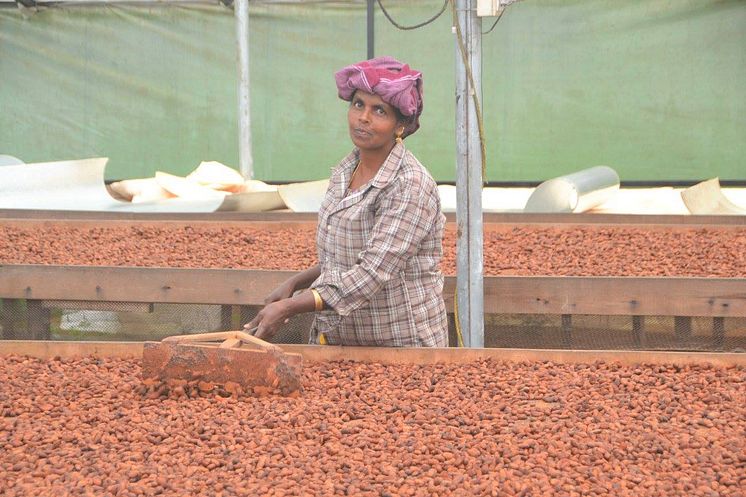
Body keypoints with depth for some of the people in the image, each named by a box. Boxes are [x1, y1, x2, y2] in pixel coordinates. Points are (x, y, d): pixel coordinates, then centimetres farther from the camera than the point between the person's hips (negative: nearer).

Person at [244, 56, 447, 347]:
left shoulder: (411, 186, -15)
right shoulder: (344, 172, 10)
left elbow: (372, 274, -21)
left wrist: (289, 307, -23)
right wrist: (293, 284, 8)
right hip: (338, 340, 6)